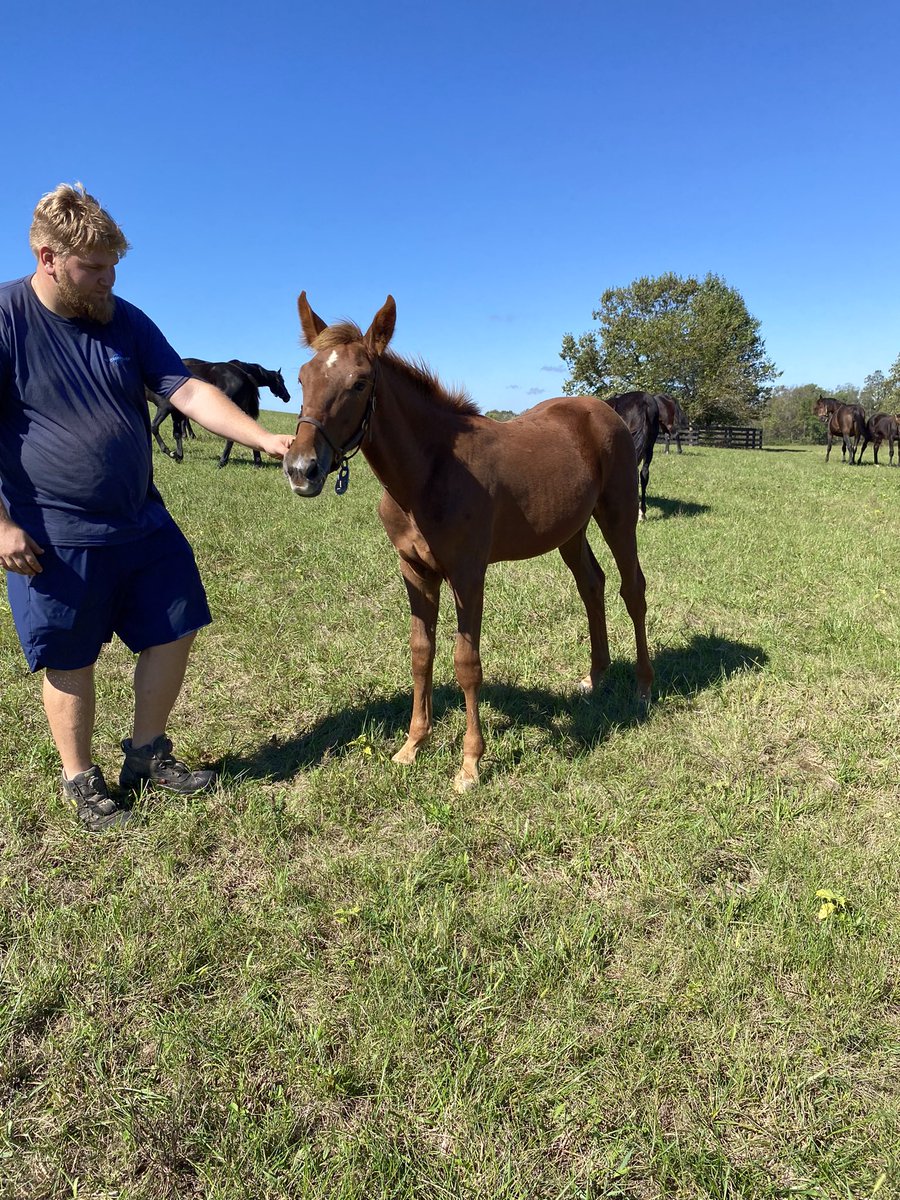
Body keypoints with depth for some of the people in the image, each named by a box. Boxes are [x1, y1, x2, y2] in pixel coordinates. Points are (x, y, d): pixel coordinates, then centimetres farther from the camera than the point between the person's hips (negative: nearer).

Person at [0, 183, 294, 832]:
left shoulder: (124, 320, 4)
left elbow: (191, 392, -3)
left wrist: (265, 438, -15)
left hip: (143, 522, 5)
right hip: (53, 538, -5)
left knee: (174, 634, 10)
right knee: (71, 663, 6)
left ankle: (147, 755, 30)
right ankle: (82, 781, 27)